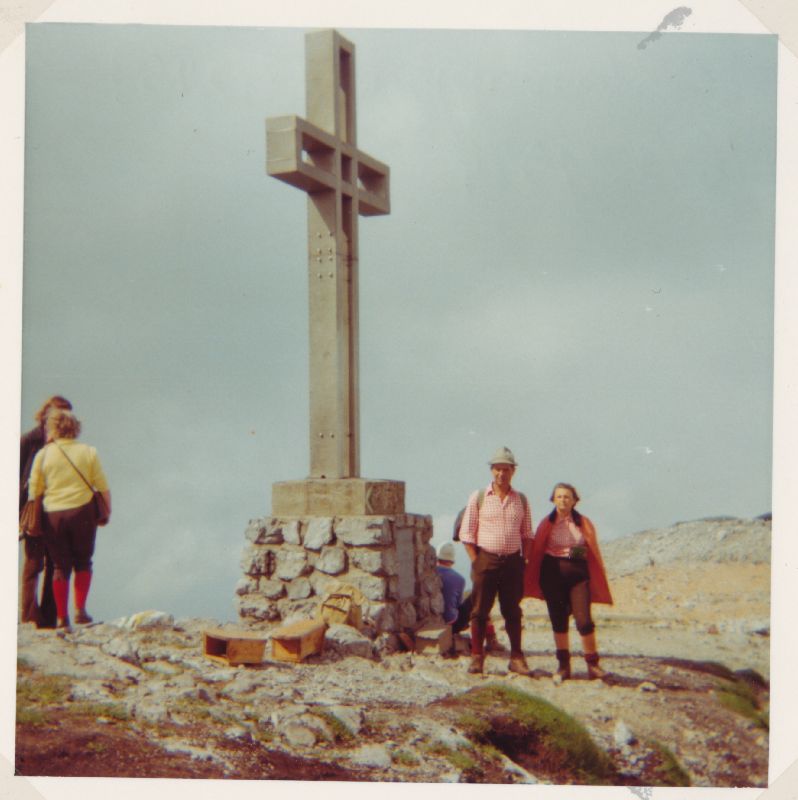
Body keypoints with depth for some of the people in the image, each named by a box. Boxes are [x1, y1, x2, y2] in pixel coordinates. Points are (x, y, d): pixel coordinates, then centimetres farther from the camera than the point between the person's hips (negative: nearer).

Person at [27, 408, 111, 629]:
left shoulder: (43, 454, 0)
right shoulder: (88, 452, 0)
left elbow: (34, 491, 1)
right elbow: (103, 487, 1)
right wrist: (107, 511, 14)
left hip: (52, 514, 1)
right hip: (82, 512, -1)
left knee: (60, 566, 9)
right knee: (83, 563, 15)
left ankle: (61, 617, 7)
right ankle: (80, 610, 5)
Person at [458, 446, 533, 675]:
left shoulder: (521, 500, 9)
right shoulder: (478, 498, 2)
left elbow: (527, 534, 15)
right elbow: (466, 534, 2)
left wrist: (523, 560, 4)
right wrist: (476, 561, -5)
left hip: (513, 562, 2)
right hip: (486, 559, -2)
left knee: (513, 611, 7)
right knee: (480, 611, 0)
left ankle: (516, 658, 12)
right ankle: (477, 656, 7)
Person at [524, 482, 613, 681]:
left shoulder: (583, 523, 6)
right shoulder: (546, 524, 3)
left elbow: (594, 553, 8)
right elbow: (536, 553, 4)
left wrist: (599, 580, 4)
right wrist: (532, 581, 1)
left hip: (578, 575, 0)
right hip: (553, 575, 1)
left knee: (584, 621, -8)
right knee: (558, 621, 6)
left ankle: (592, 664, 1)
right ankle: (563, 665, 15)